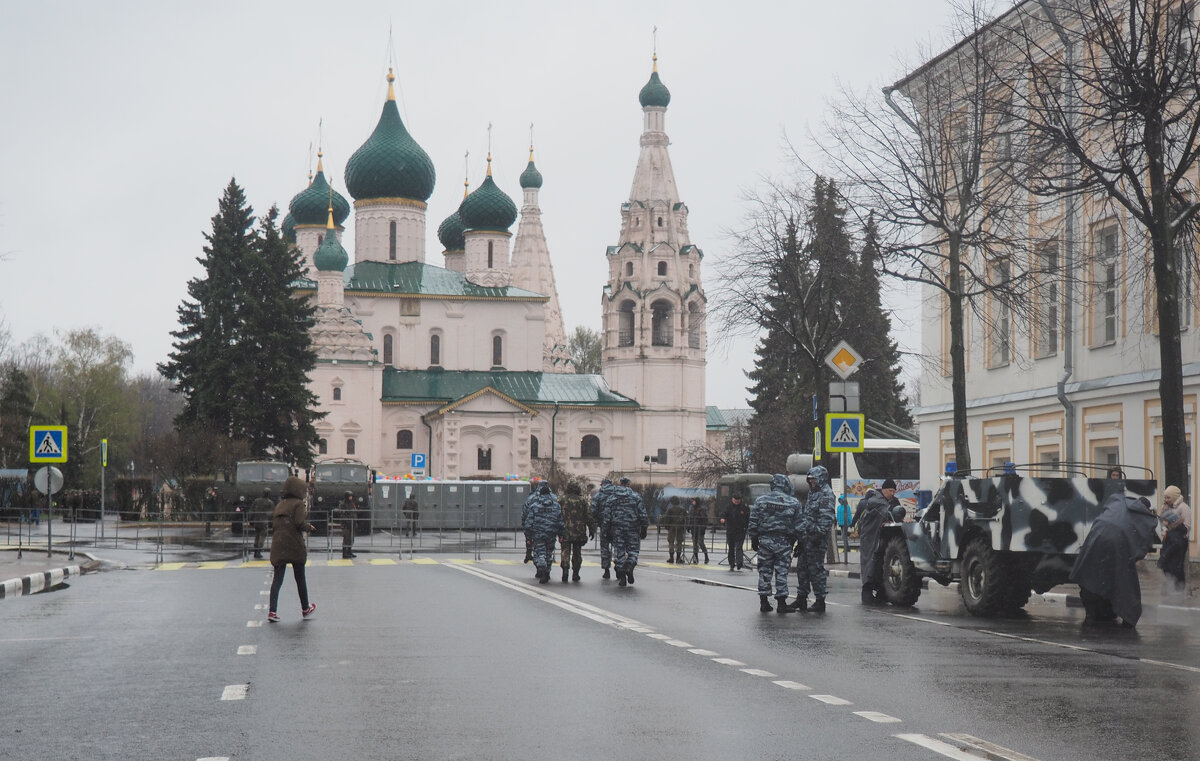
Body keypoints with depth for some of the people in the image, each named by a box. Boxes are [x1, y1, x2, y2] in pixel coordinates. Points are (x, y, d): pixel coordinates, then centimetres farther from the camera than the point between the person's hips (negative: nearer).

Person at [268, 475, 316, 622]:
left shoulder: (279, 505, 14)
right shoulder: (298, 503, -6)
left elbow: (273, 524, 12)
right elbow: (300, 523, -17)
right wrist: (309, 527, 1)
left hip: (278, 544, 5)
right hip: (295, 546, -5)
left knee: (277, 578, 2)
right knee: (300, 578, 10)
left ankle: (272, 610, -12)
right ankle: (305, 609, 24)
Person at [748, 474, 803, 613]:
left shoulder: (761, 501, 1)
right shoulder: (794, 503, -2)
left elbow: (753, 523, 3)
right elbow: (797, 526, 2)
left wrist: (754, 539, 12)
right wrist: (797, 542, 13)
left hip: (764, 540, 1)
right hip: (783, 542, -1)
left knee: (764, 571, 9)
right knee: (782, 572, 3)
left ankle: (764, 602, 12)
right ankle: (782, 603, 2)